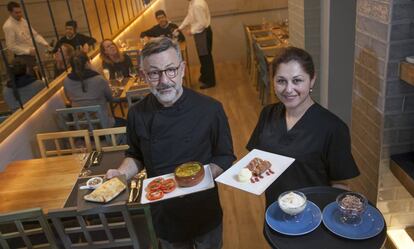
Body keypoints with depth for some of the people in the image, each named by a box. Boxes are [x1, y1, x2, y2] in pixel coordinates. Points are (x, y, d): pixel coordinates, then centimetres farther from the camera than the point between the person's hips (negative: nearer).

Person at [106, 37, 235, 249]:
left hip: (204, 211, -1)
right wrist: (123, 173, -13)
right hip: (163, 214, 2)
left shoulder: (210, 109, -18)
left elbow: (225, 157, -8)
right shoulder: (137, 114, -11)